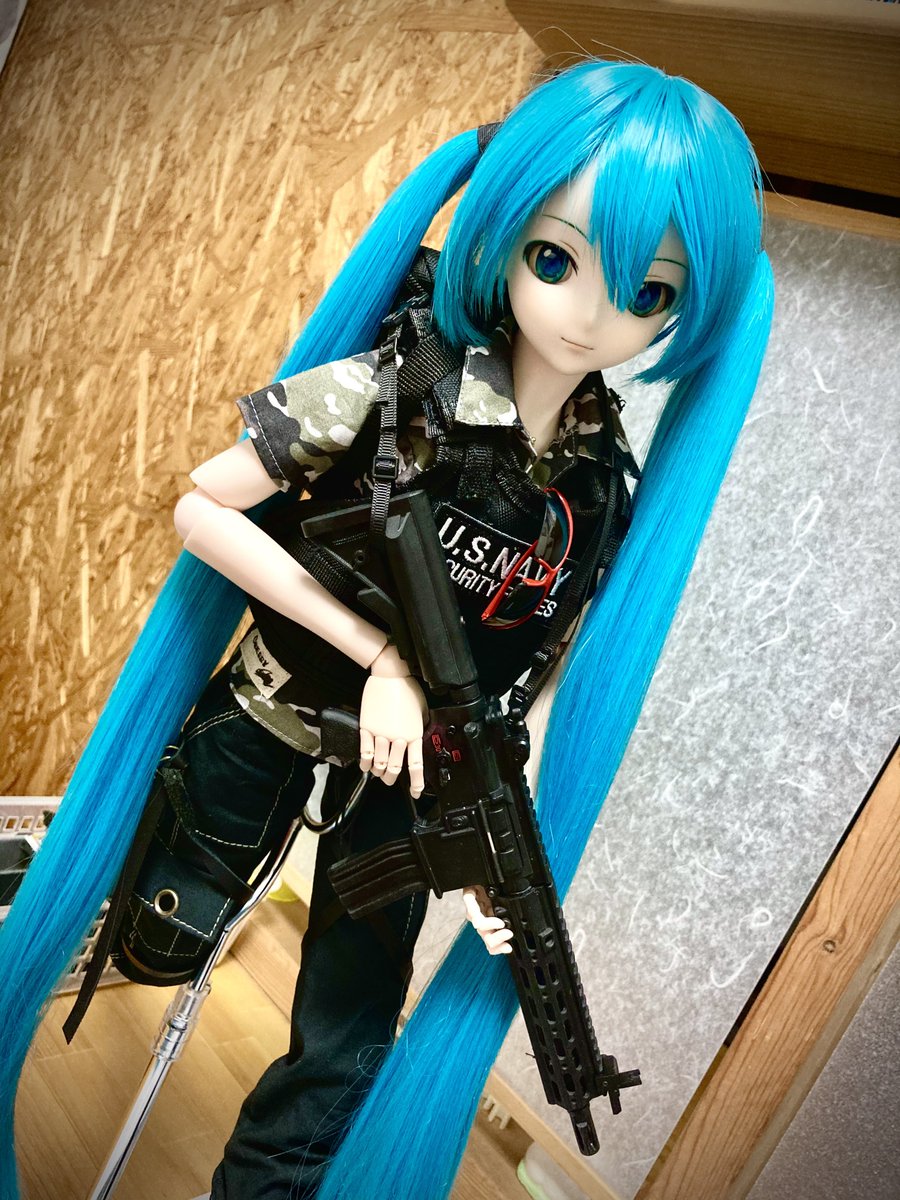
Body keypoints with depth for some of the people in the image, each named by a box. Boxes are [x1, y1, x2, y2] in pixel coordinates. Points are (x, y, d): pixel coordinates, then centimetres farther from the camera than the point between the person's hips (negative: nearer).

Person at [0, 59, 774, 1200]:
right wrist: (378, 651, -26)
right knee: (171, 931, 20)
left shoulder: (611, 488, -10)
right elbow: (202, 509, -20)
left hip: (412, 776, 3)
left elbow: (561, 673, -4)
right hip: (266, 723, -2)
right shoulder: (389, 391, -21)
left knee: (346, 1050, 13)